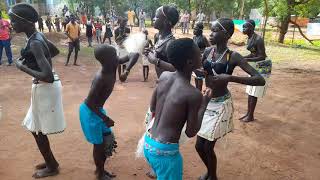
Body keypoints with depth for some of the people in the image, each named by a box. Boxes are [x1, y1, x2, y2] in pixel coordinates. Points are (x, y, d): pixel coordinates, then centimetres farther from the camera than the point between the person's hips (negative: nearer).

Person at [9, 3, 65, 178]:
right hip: (44, 87, 9)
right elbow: (55, 51, 23)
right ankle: (50, 161, 39)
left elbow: (48, 77, -32)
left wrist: (23, 67, -20)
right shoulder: (38, 36, 3)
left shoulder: (35, 43, -25)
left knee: (37, 131, 9)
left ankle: (52, 167, 29)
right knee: (36, 128, 21)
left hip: (45, 89, -9)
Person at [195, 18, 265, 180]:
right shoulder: (208, 51, -2)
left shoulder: (233, 57, -16)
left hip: (220, 105, -5)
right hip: (206, 102, 5)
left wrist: (230, 78, -33)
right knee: (199, 145, 13)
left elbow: (260, 80, -23)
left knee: (208, 147, 4)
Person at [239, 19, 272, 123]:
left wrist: (246, 59, -31)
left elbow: (262, 57, -25)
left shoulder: (258, 39, -23)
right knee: (250, 91, 12)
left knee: (254, 93, -4)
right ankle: (248, 113, 22)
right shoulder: (249, 38, 4)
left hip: (262, 67, -9)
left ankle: (251, 116, 7)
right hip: (255, 66, 9)